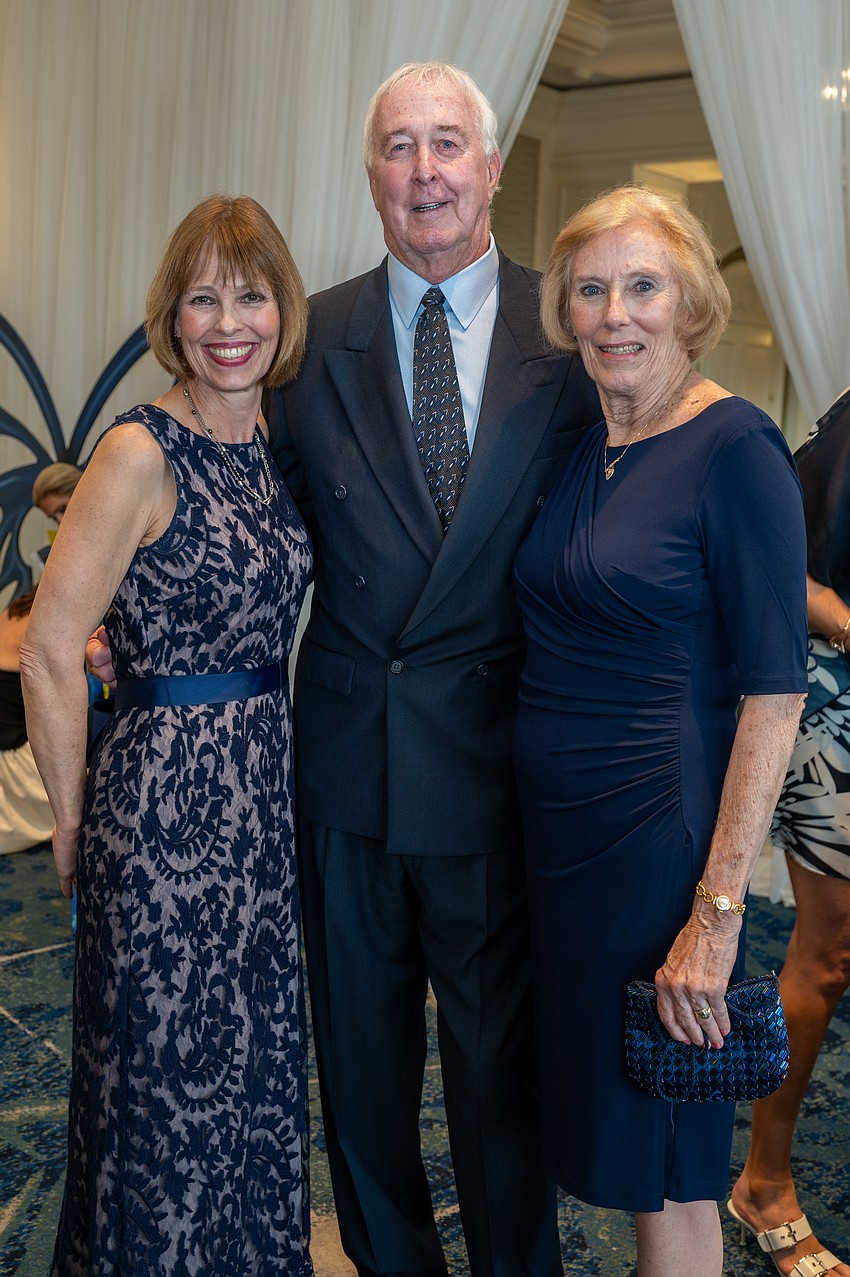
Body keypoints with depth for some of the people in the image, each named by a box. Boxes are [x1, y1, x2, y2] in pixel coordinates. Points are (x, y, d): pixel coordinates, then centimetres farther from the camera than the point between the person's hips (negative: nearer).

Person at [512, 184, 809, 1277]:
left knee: (663, 1165, 8)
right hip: (552, 822, 7)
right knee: (594, 1113, 20)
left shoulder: (735, 449, -13)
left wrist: (718, 911, -20)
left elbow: (774, 691, -17)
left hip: (658, 831, -7)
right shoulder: (577, 446, 8)